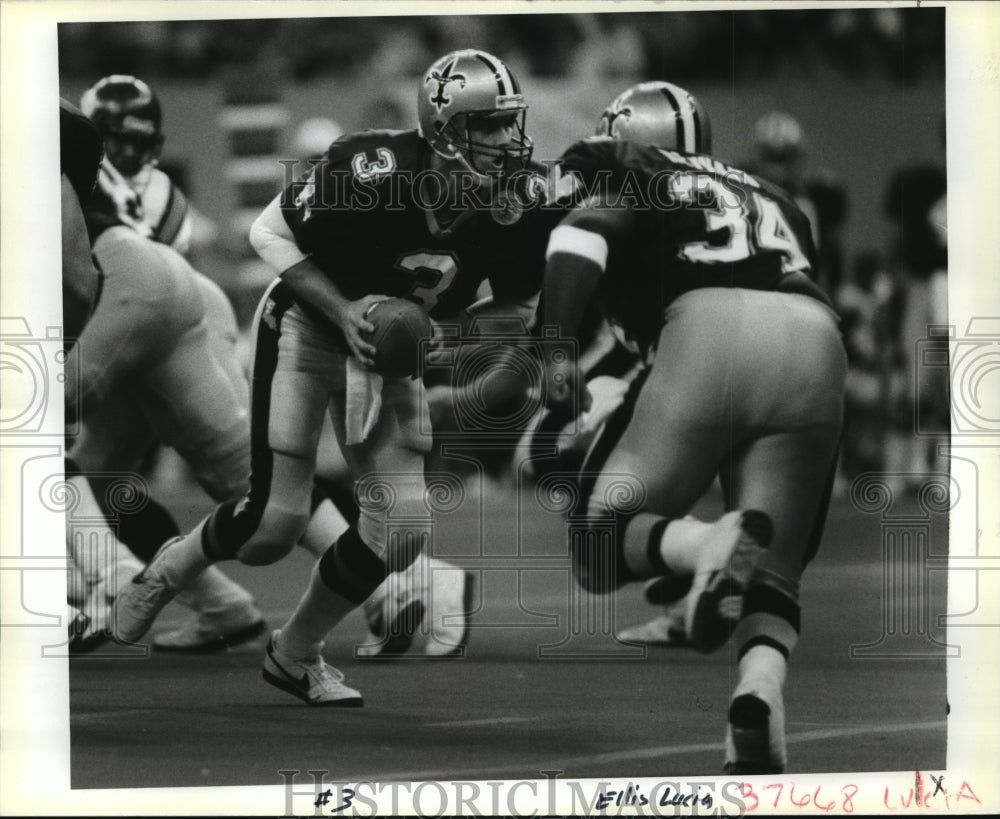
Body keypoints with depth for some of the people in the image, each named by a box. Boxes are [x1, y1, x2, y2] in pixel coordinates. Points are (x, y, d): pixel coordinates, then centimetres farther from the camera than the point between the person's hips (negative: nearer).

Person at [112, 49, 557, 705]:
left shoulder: (510, 218, -16)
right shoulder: (375, 171, -29)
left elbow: (516, 306, 1)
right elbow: (268, 233, -15)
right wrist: (343, 311, -24)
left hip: (391, 354, 5)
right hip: (307, 328, -5)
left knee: (401, 530, -5)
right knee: (275, 522, -10)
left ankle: (296, 654, 17)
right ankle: (168, 569, 23)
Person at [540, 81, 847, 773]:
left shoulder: (630, 182, 21)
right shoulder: (769, 196, 36)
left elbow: (577, 247, 2)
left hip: (711, 330, -4)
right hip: (817, 345, 4)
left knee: (602, 536, 6)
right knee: (774, 566, 12)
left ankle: (703, 543, -27)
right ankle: (762, 683, -19)